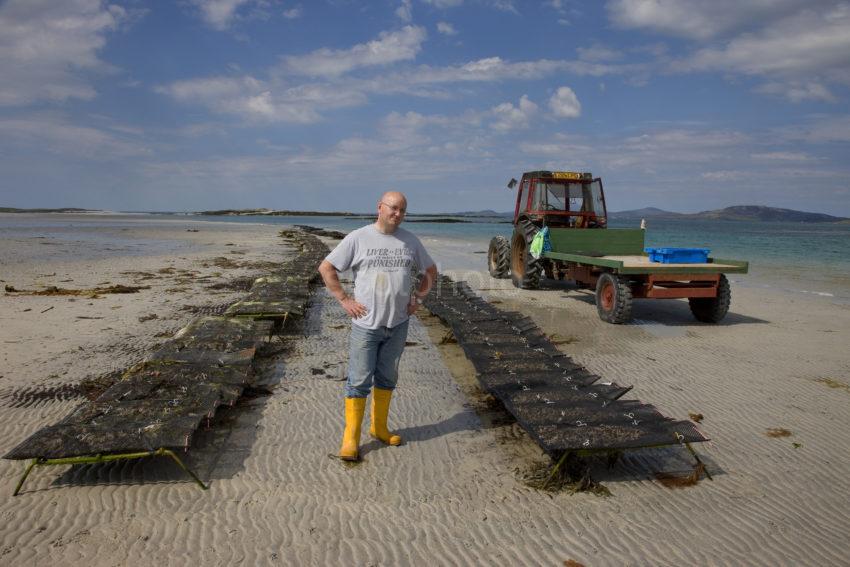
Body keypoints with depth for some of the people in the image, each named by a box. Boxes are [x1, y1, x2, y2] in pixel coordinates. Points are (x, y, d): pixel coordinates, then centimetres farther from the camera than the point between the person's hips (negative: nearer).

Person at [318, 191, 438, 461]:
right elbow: (326, 268, -2)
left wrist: (418, 297, 7)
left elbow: (431, 270, 19)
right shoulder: (357, 238, -6)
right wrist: (344, 300, -8)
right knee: (359, 381, -1)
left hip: (398, 324, 4)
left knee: (387, 378, 15)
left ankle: (379, 427, 31)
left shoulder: (410, 241, 6)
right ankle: (351, 437, 10)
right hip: (366, 324, -4)